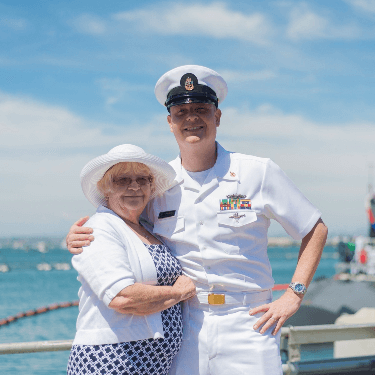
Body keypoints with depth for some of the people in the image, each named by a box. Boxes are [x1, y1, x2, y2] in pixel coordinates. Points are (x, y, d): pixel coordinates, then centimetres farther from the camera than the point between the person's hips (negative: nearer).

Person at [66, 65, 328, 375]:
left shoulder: (259, 173, -1)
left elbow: (315, 230, 7)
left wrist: (293, 296, -1)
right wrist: (78, 239, -3)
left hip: (248, 326, -1)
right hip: (183, 330, 2)